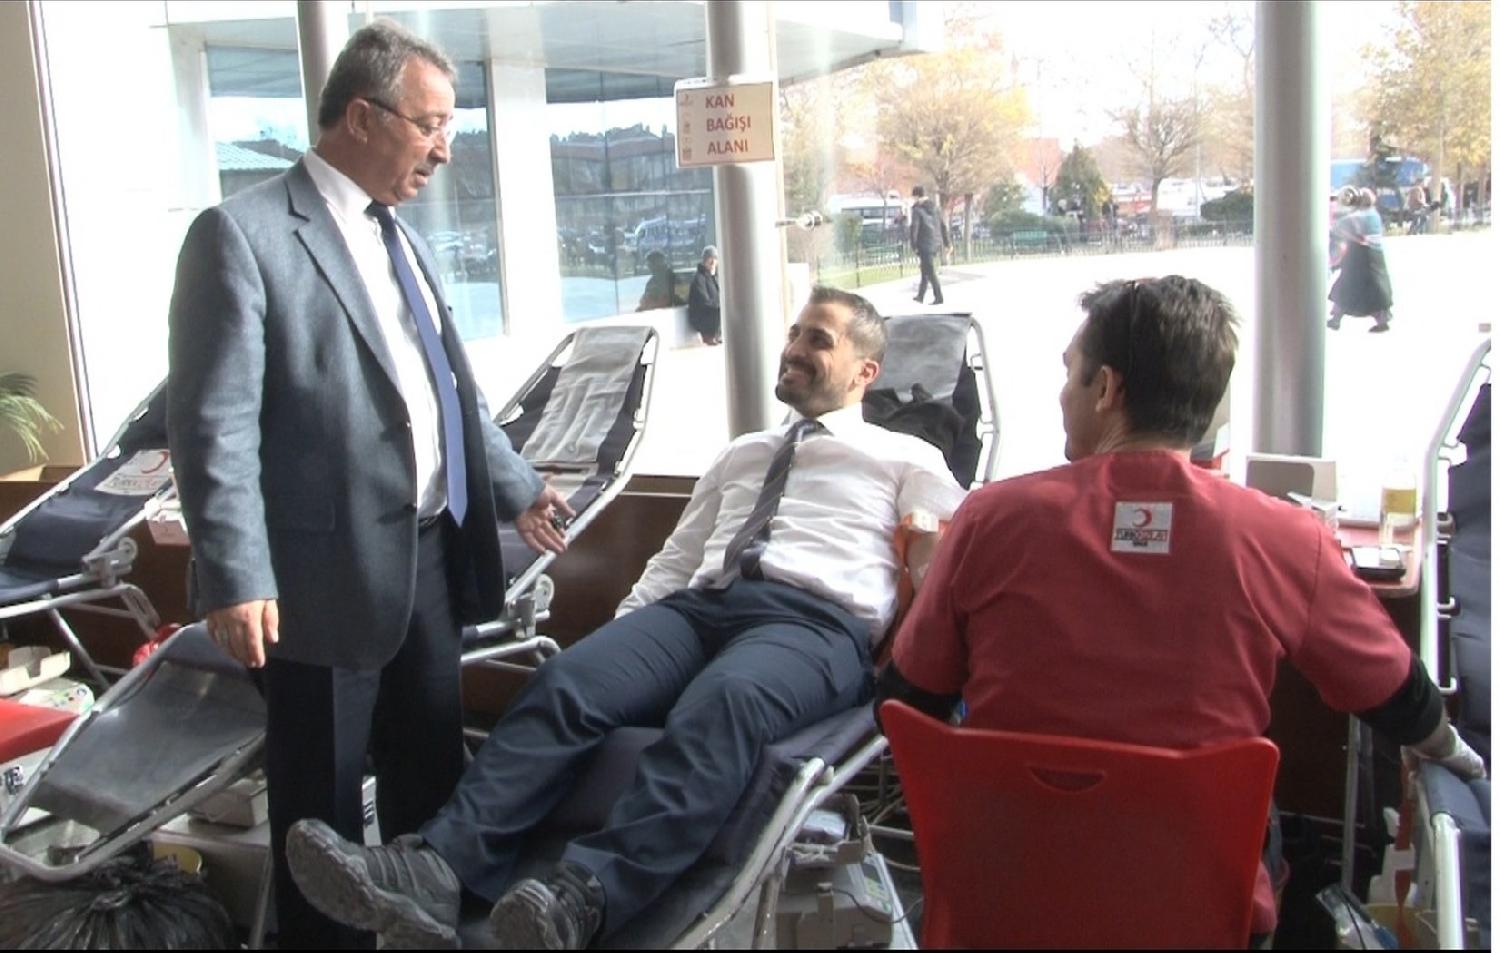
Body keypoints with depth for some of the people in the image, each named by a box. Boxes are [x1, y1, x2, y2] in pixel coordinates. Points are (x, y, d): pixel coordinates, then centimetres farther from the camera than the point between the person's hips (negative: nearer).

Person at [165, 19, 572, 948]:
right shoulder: (244, 234, -11)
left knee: (433, 776, 20)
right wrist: (237, 578, -21)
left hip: (431, 557, 8)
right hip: (329, 573, -8)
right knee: (324, 801, 8)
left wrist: (516, 486, 23)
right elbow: (215, 424, -16)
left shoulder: (402, 239, 14)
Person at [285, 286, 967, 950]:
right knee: (565, 682, -25)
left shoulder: (906, 458, 21)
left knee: (719, 705, -38)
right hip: (697, 604, 5)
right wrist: (618, 637, 10)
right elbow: (675, 557, 27)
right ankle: (438, 870, -40)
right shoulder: (741, 453, 34)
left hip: (818, 621, -4)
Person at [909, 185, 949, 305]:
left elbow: (914, 229, -14)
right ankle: (920, 295, 24)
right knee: (926, 269, 18)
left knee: (930, 272, -2)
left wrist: (914, 246, -9)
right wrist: (945, 243, 15)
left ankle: (938, 297, -4)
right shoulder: (934, 208, 8)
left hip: (924, 244, -7)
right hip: (935, 244, 7)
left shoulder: (917, 210, -10)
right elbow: (943, 226, 10)